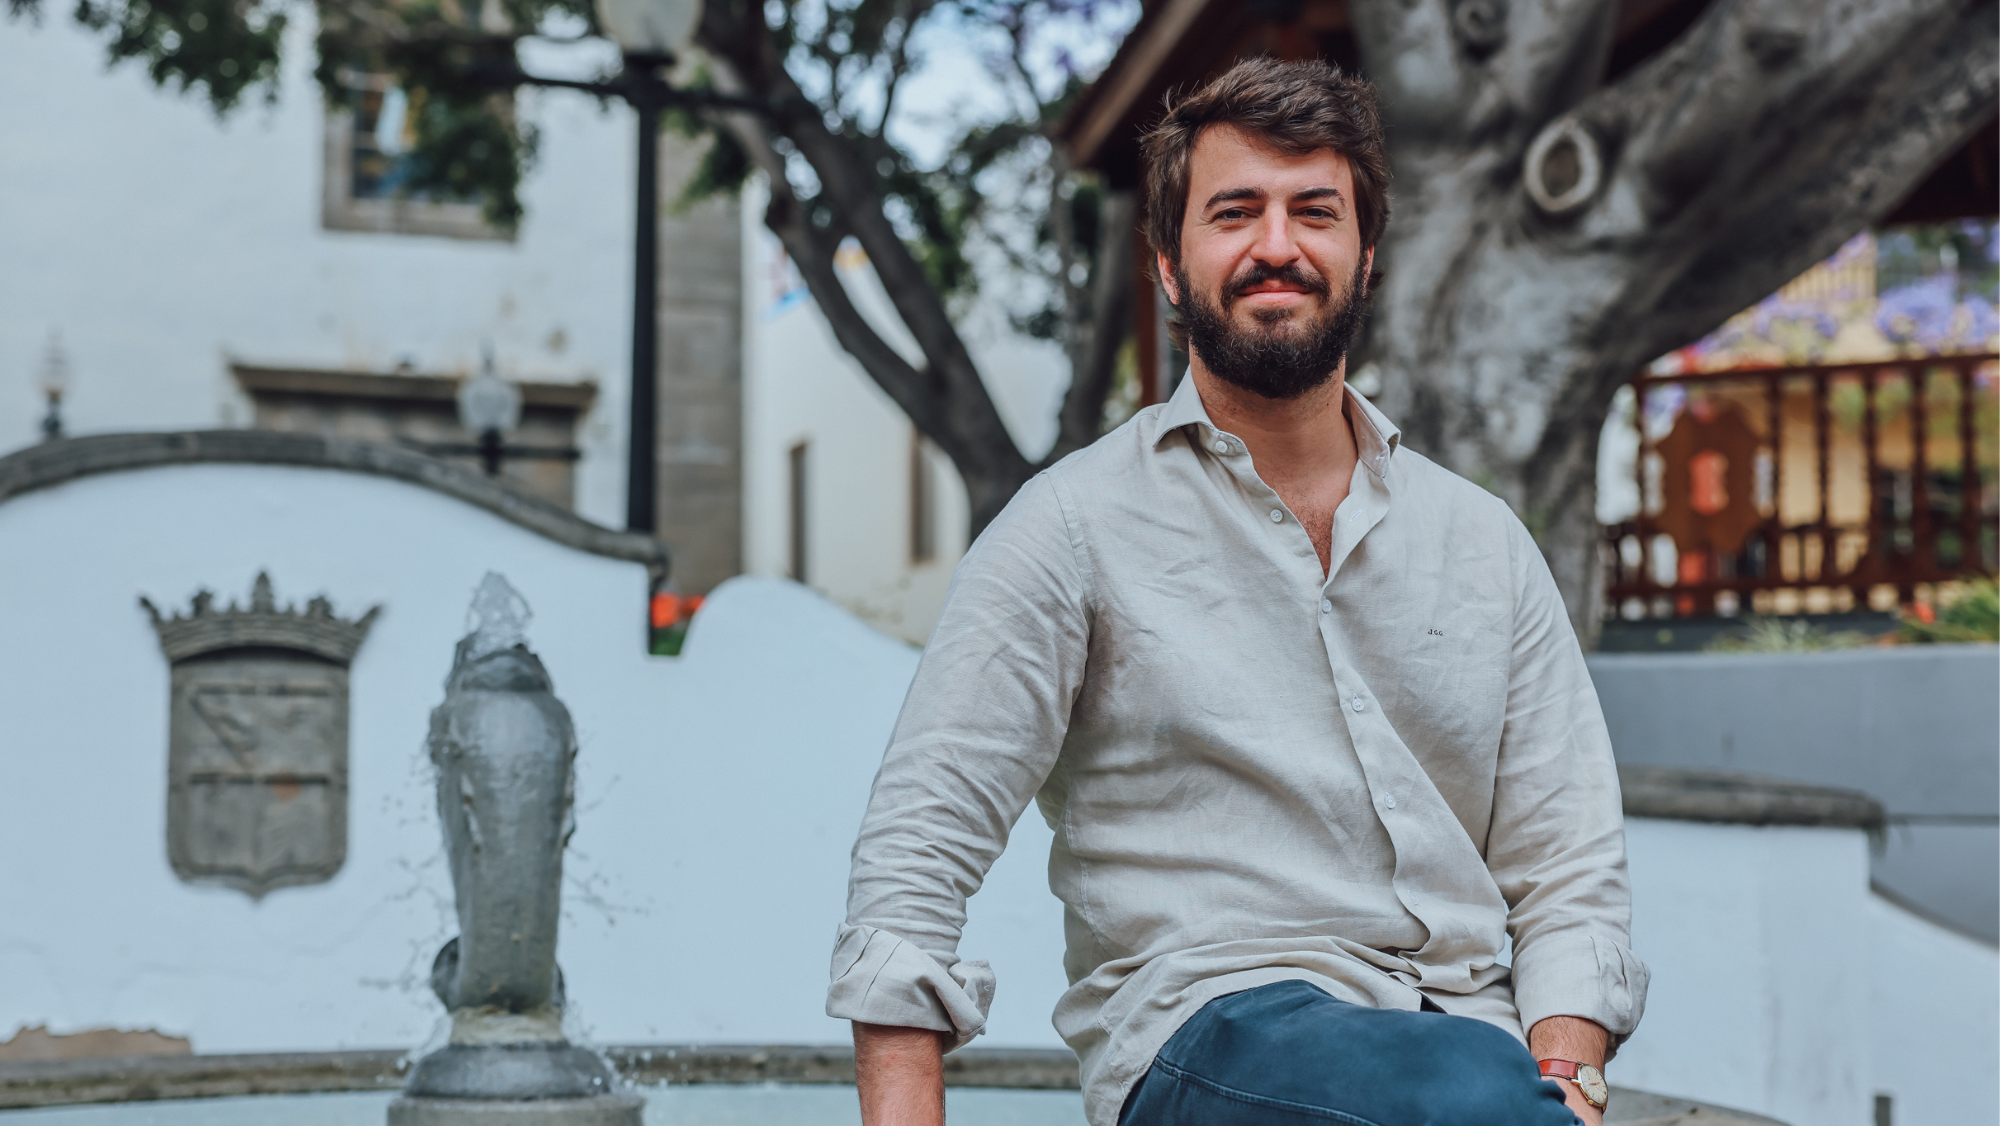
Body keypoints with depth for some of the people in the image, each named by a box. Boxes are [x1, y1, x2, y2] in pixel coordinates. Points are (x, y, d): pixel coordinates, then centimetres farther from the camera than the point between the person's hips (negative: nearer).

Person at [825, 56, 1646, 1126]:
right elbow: (918, 848, -1)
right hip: (1208, 1030, -4)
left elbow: (1567, 861, 14)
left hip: (1467, 1028, 4)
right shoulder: (1078, 523, 4)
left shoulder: (1485, 543, 16)